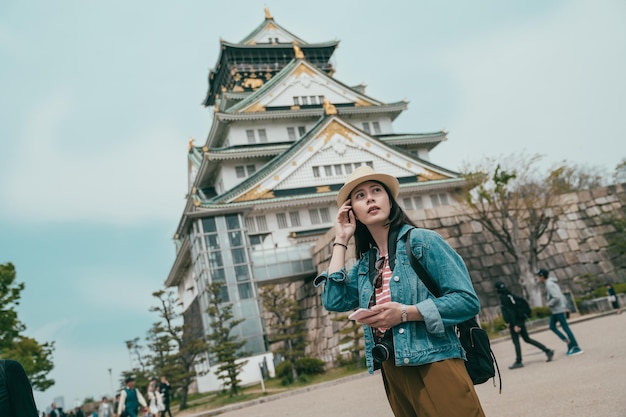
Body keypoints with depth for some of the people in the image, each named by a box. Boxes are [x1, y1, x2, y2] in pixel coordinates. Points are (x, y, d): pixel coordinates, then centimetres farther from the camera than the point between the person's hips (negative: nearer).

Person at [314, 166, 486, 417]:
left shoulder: (422, 241, -5)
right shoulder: (364, 264, 12)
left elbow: (467, 300, -9)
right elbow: (334, 301, -3)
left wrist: (405, 313, -19)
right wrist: (341, 240, 4)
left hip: (435, 365, -5)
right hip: (393, 371, 6)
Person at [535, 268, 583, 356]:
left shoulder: (549, 285, -17)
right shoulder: (551, 283, 14)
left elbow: (556, 297, -27)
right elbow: (561, 295, 18)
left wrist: (549, 304, -13)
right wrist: (565, 306, 18)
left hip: (558, 310, -10)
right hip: (555, 310, 10)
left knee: (565, 327, -5)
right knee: (552, 326, 10)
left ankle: (576, 348, 2)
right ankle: (570, 344, 13)